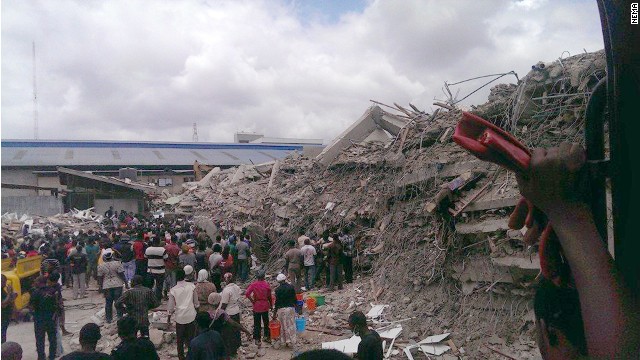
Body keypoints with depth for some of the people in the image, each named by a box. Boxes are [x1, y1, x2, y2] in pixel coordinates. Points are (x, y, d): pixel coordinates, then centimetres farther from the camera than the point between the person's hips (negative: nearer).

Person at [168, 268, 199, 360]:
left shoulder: (173, 290, -9)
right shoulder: (191, 286, -6)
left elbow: (171, 306, -1)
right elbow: (196, 302, 3)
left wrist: (169, 317, 14)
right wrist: (196, 307, 21)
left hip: (180, 317, -1)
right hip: (191, 315, 1)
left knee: (180, 339, 14)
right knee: (191, 337, 11)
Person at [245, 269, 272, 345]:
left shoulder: (253, 284, -11)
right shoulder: (266, 284, -8)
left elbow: (247, 293, -20)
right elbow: (269, 296, -1)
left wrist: (252, 301, -8)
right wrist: (271, 305, 12)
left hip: (257, 306, -1)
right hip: (265, 306, 1)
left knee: (257, 323, 8)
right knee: (266, 322, 17)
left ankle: (257, 339, 12)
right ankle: (267, 337, 26)